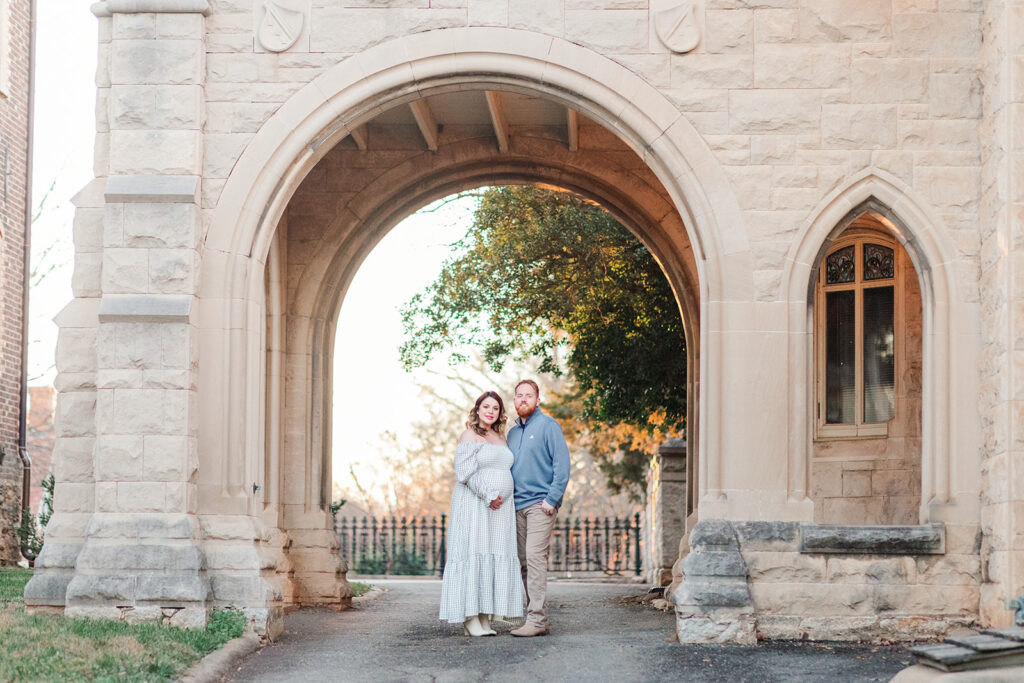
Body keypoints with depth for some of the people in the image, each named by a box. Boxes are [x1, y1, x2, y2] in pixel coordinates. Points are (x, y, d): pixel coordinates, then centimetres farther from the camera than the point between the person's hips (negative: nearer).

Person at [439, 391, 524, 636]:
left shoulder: (501, 436, 18)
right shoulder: (470, 436, -4)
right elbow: (465, 471, -13)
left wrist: (503, 499, 10)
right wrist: (488, 496, -18)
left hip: (499, 507, 7)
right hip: (475, 505, -7)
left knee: (496, 556, 3)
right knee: (474, 554, -9)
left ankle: (485, 619, 4)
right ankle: (471, 619, -8)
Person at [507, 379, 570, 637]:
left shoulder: (548, 426, -3)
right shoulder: (513, 431, 18)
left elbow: (562, 464, -9)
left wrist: (552, 499, -15)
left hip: (539, 503, -7)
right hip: (517, 505, 7)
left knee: (535, 557, -15)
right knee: (523, 562, 6)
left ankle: (537, 620, -16)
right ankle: (533, 617, 10)